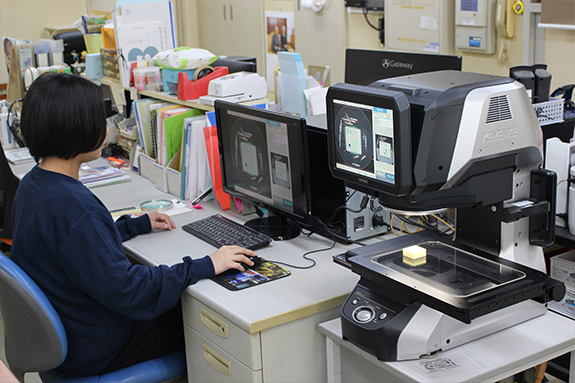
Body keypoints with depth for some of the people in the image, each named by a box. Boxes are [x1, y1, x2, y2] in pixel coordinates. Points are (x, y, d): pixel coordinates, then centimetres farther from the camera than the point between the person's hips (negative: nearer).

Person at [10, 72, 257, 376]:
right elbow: (126, 291, -30)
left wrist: (137, 225, 23)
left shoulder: (32, 185, 0)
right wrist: (204, 267, -24)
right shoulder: (72, 207, -33)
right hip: (92, 353, -9)